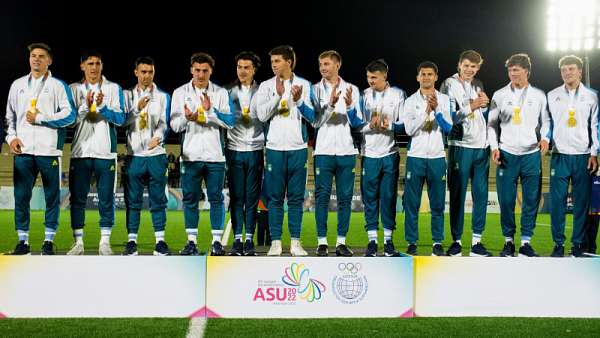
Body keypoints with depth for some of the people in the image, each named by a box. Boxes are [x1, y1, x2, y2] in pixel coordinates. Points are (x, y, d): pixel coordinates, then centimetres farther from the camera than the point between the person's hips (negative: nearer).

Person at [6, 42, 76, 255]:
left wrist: (40, 118, -8)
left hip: (49, 150, -3)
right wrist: (11, 137, 4)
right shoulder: (18, 85, 18)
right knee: (21, 196, 2)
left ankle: (49, 240, 8)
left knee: (52, 196, 0)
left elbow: (69, 115, -5)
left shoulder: (58, 85, 5)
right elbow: (10, 115, 20)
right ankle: (23, 240, 9)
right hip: (23, 150, 3)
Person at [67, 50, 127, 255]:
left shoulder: (114, 89, 7)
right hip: (80, 151, 1)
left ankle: (105, 242, 8)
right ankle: (78, 242, 8)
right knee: (77, 198, 2)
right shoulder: (74, 89, 9)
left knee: (106, 198, 1)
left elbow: (121, 118, -2)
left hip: (105, 152, -1)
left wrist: (102, 106, -15)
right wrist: (85, 106, -13)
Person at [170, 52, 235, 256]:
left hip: (215, 155, 0)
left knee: (216, 198, 1)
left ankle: (217, 241, 7)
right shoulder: (180, 93, 9)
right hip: (190, 155, 0)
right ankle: (191, 242, 8)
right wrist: (186, 118, -17)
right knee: (190, 198, 2)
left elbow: (229, 122, -1)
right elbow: (175, 125, 3)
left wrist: (211, 110, -13)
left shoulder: (220, 93, 8)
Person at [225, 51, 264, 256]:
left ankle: (249, 239, 7)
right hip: (235, 150, 1)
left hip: (255, 149, -1)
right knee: (236, 197, 1)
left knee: (252, 197, 1)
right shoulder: (229, 91, 8)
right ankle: (237, 239, 5)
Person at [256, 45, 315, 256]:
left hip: (298, 148, 0)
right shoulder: (266, 86, 6)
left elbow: (311, 116, 0)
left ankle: (295, 242, 10)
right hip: (275, 148, 0)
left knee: (296, 197, 4)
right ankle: (275, 242, 7)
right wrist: (278, 95, -11)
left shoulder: (303, 85, 6)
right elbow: (262, 115, -5)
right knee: (275, 197, 1)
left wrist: (298, 100, -16)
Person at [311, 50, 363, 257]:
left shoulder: (352, 89, 9)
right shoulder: (315, 89, 6)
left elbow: (357, 123, 5)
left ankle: (341, 242, 9)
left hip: (346, 151, 1)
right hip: (324, 150, -1)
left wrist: (350, 106, -13)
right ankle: (322, 242, 3)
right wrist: (330, 104, -17)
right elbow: (315, 121, -3)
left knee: (345, 197, 3)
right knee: (322, 196, -3)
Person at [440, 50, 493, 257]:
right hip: (460, 146, -5)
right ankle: (456, 241, 6)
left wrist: (485, 105, 2)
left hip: (481, 146, 5)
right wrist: (471, 106, -14)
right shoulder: (449, 85, -2)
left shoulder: (478, 85, 16)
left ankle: (476, 241, 9)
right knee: (457, 195, -1)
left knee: (481, 195, 3)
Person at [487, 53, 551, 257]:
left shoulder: (539, 96, 7)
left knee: (531, 200, 1)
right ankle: (508, 241, 11)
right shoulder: (500, 95, 5)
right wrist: (494, 147, -2)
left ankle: (526, 242, 10)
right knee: (506, 200, -1)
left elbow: (545, 121, 15)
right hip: (507, 154, -1)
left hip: (531, 154, 1)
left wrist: (545, 137, -4)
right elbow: (492, 123, 8)